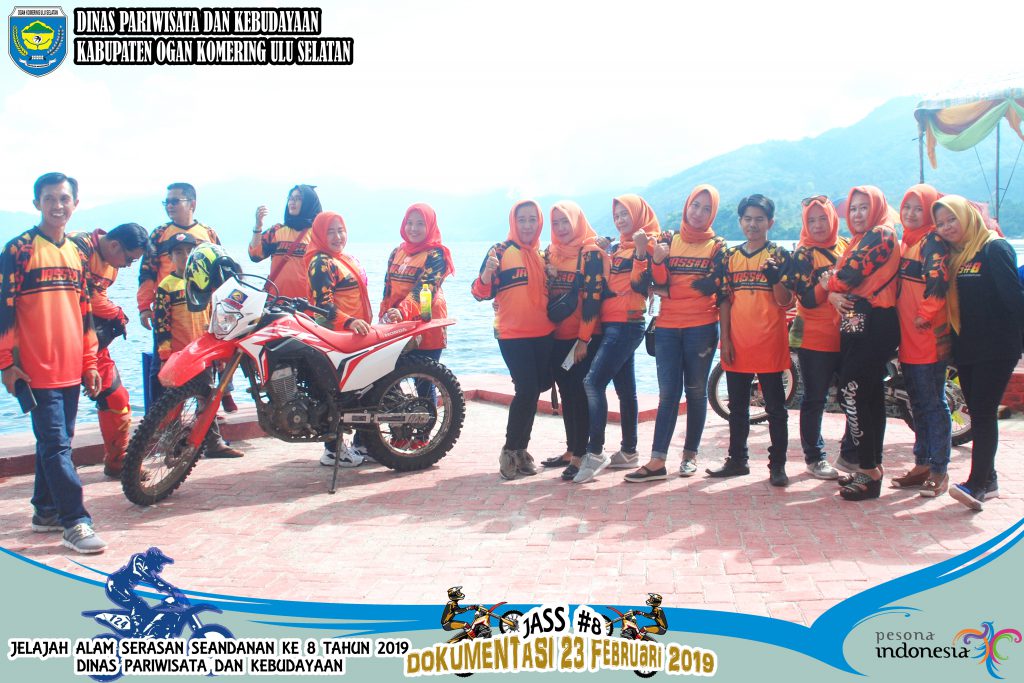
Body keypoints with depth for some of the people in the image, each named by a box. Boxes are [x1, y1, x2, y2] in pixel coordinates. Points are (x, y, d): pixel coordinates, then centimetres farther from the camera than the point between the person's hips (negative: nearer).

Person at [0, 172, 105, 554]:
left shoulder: (76, 253, 14)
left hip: (71, 369, 6)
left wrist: (89, 362, 16)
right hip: (37, 370, -6)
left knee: (55, 443, 14)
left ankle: (45, 511, 27)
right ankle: (75, 522, -5)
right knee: (55, 445, -7)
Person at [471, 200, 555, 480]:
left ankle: (520, 448, 25)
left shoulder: (544, 254, 12)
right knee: (527, 389, -14)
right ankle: (510, 450, 3)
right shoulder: (501, 251, -4)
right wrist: (487, 273, -28)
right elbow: (482, 293, -8)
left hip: (543, 333, 6)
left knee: (536, 388, 9)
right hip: (512, 334, -6)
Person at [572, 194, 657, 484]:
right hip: (610, 323, 8)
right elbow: (606, 283, 23)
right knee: (625, 388, 12)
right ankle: (628, 451, 18)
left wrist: (641, 253, -27)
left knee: (594, 382, -17)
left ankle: (595, 453, -17)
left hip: (627, 324, -8)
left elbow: (641, 285, -16)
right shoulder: (616, 247, 17)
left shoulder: (648, 244, -5)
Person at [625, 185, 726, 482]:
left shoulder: (717, 246, 4)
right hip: (668, 327, 2)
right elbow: (660, 282, -1)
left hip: (701, 327, -1)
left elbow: (711, 285, -9)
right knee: (668, 391, -1)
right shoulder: (669, 240, 10)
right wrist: (656, 260, -20)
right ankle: (657, 461, -4)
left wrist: (672, 290, -5)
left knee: (696, 391, 6)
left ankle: (690, 454, 17)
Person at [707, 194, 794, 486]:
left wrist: (775, 278, -26)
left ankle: (777, 465, 8)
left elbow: (785, 302, -7)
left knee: (775, 408, 2)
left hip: (769, 344, -4)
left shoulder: (779, 255, -1)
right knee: (737, 406, 13)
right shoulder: (730, 257, 10)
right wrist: (725, 339, 3)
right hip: (737, 344, 4)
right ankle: (737, 460, 24)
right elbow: (725, 300, 10)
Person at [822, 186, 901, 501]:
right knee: (869, 395, 12)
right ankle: (871, 468, 18)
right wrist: (834, 295, -6)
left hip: (875, 324, -10)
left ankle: (868, 471, -11)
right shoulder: (858, 241, 22)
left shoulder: (882, 235, -7)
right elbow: (839, 279, 16)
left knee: (851, 390, -15)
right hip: (855, 322, 10)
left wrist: (830, 281, 4)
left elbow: (853, 272, -16)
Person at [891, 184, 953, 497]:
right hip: (908, 339, 8)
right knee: (918, 405, 14)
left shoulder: (934, 242, -9)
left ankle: (939, 470, 5)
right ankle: (922, 464, 23)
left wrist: (924, 316, -16)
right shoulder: (903, 242, 16)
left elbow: (938, 282, -20)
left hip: (929, 337, -8)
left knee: (934, 404, -2)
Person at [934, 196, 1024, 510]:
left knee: (983, 414, -11)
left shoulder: (995, 249, -10)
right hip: (966, 349, 7)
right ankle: (987, 478, 21)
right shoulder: (954, 256, 13)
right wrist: (954, 344, 9)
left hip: (996, 350, -7)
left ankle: (976, 485, -12)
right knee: (977, 414, 11)